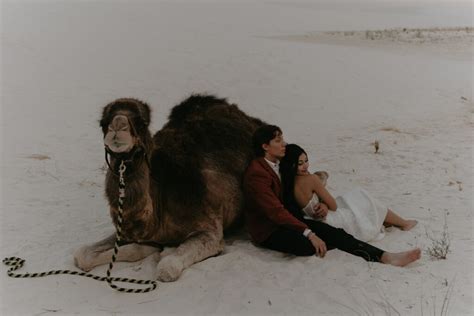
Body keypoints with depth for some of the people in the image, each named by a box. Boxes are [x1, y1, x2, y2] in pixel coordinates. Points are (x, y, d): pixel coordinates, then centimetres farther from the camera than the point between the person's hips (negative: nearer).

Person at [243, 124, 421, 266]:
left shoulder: (280, 165, 10)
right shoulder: (257, 173, -19)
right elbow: (276, 211, -27)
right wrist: (309, 233, -31)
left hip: (286, 220, 8)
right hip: (268, 232, -8)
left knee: (333, 232, -14)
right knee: (309, 245, -32)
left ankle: (385, 257, -19)